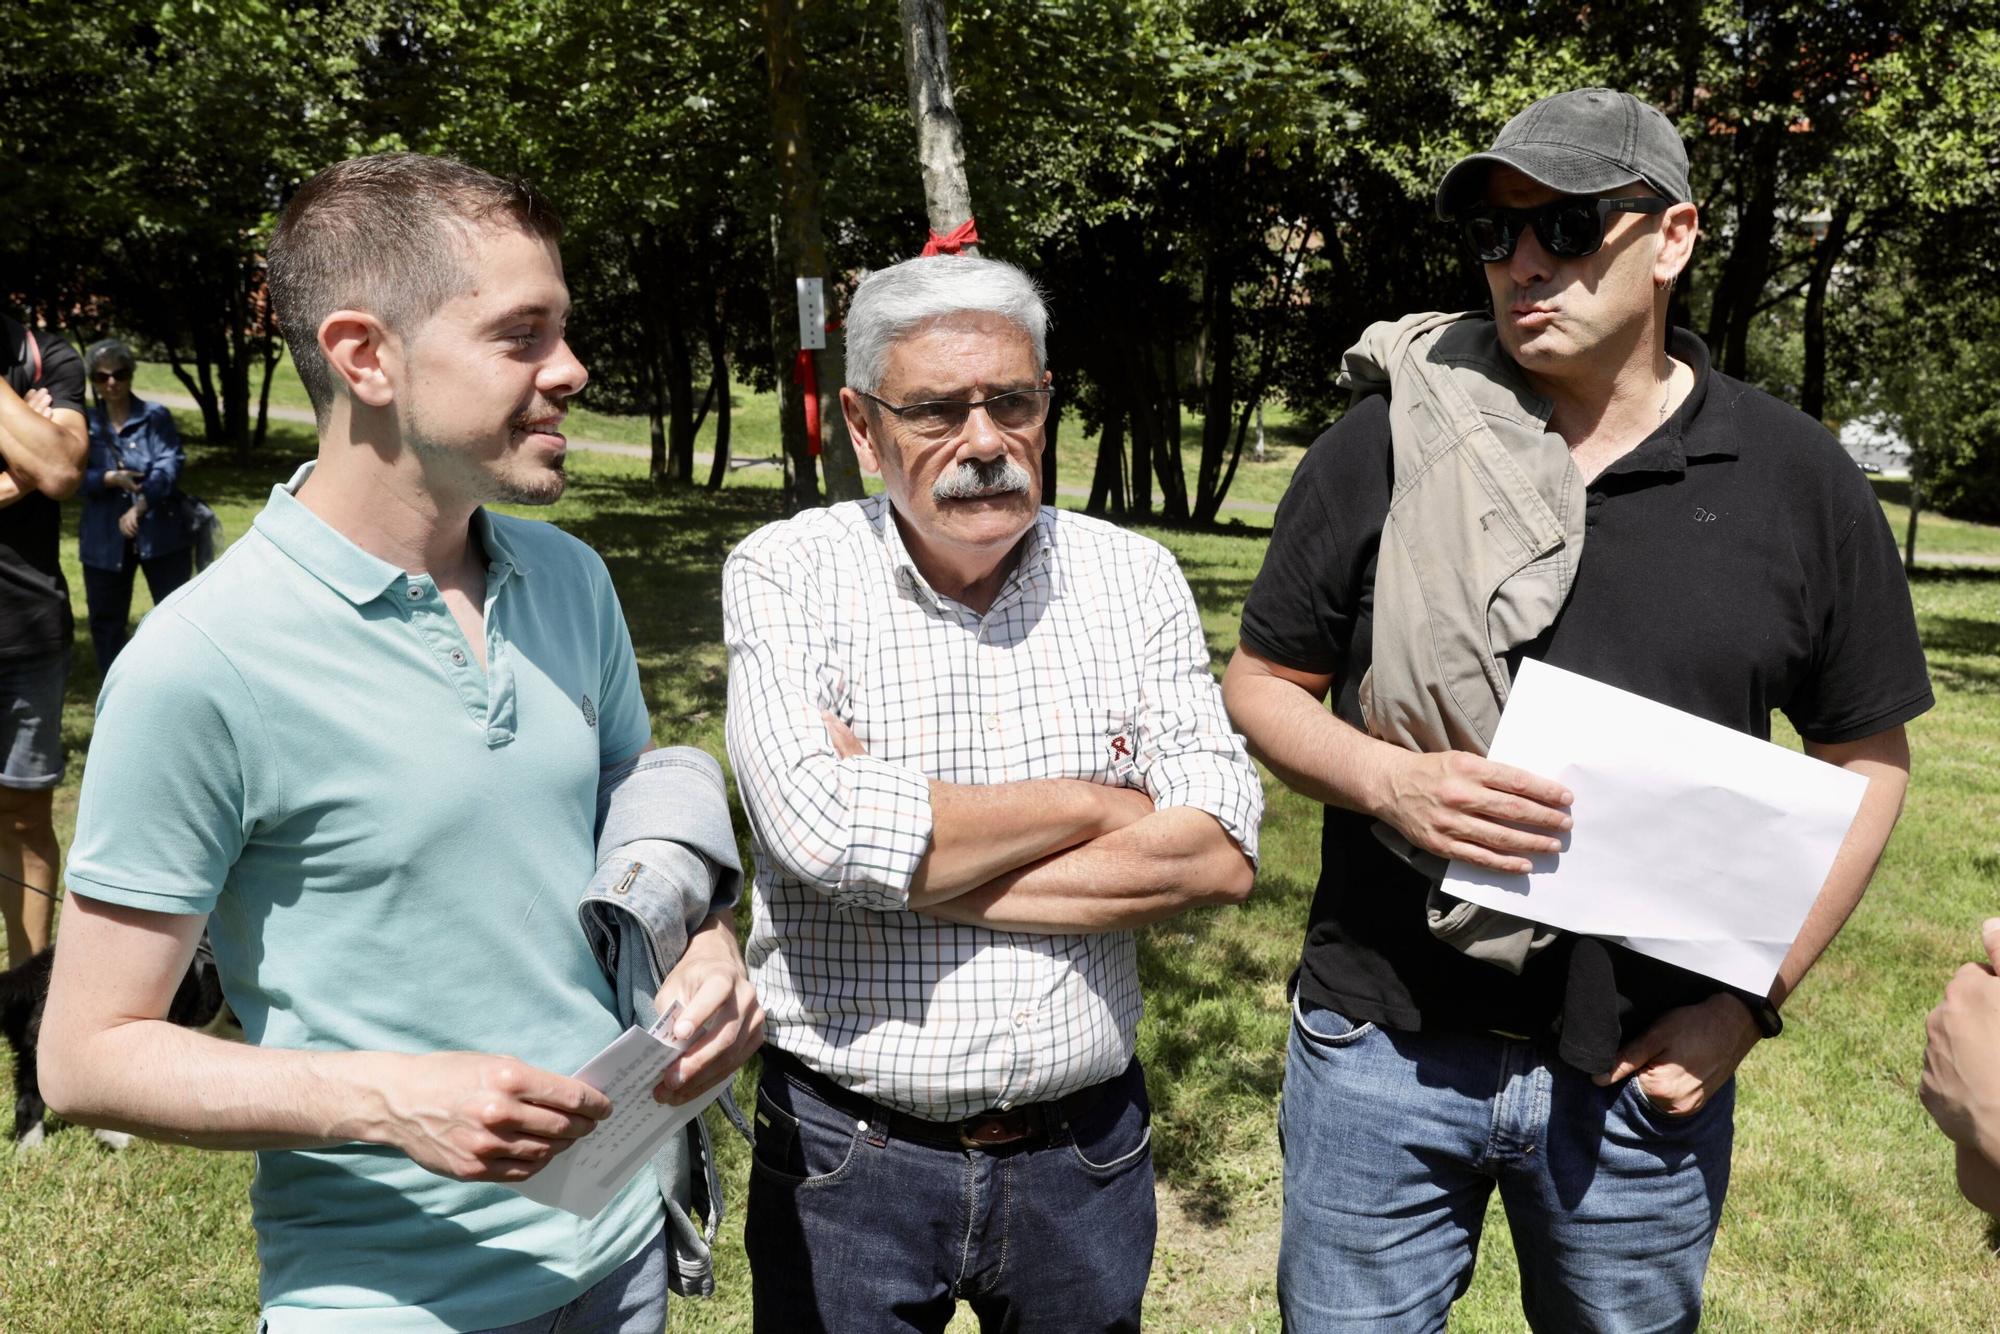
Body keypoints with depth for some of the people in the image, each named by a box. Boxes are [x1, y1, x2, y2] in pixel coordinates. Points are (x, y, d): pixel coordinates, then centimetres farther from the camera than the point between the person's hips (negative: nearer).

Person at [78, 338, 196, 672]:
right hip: (105, 538, 3)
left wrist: (139, 507, -22)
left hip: (161, 532, -3)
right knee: (106, 620, 10)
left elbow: (169, 466, -11)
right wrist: (112, 478, -23)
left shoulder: (156, 416, 1)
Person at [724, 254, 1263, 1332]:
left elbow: (1221, 854, -12)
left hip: (1085, 1151, 3)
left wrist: (904, 852, -17)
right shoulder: (785, 574, -8)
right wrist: (1093, 804, -14)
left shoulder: (1134, 577, -2)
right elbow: (819, 830, -24)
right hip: (847, 1156, -2)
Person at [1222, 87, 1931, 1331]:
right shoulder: (1381, 449, -5)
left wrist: (1753, 1002, -5)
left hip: (1649, 1075, 1)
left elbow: (1867, 759, 4)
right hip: (1383, 1051, 0)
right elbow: (1263, 683, 1)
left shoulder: (1800, 480, -3)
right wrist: (1390, 781, -19)